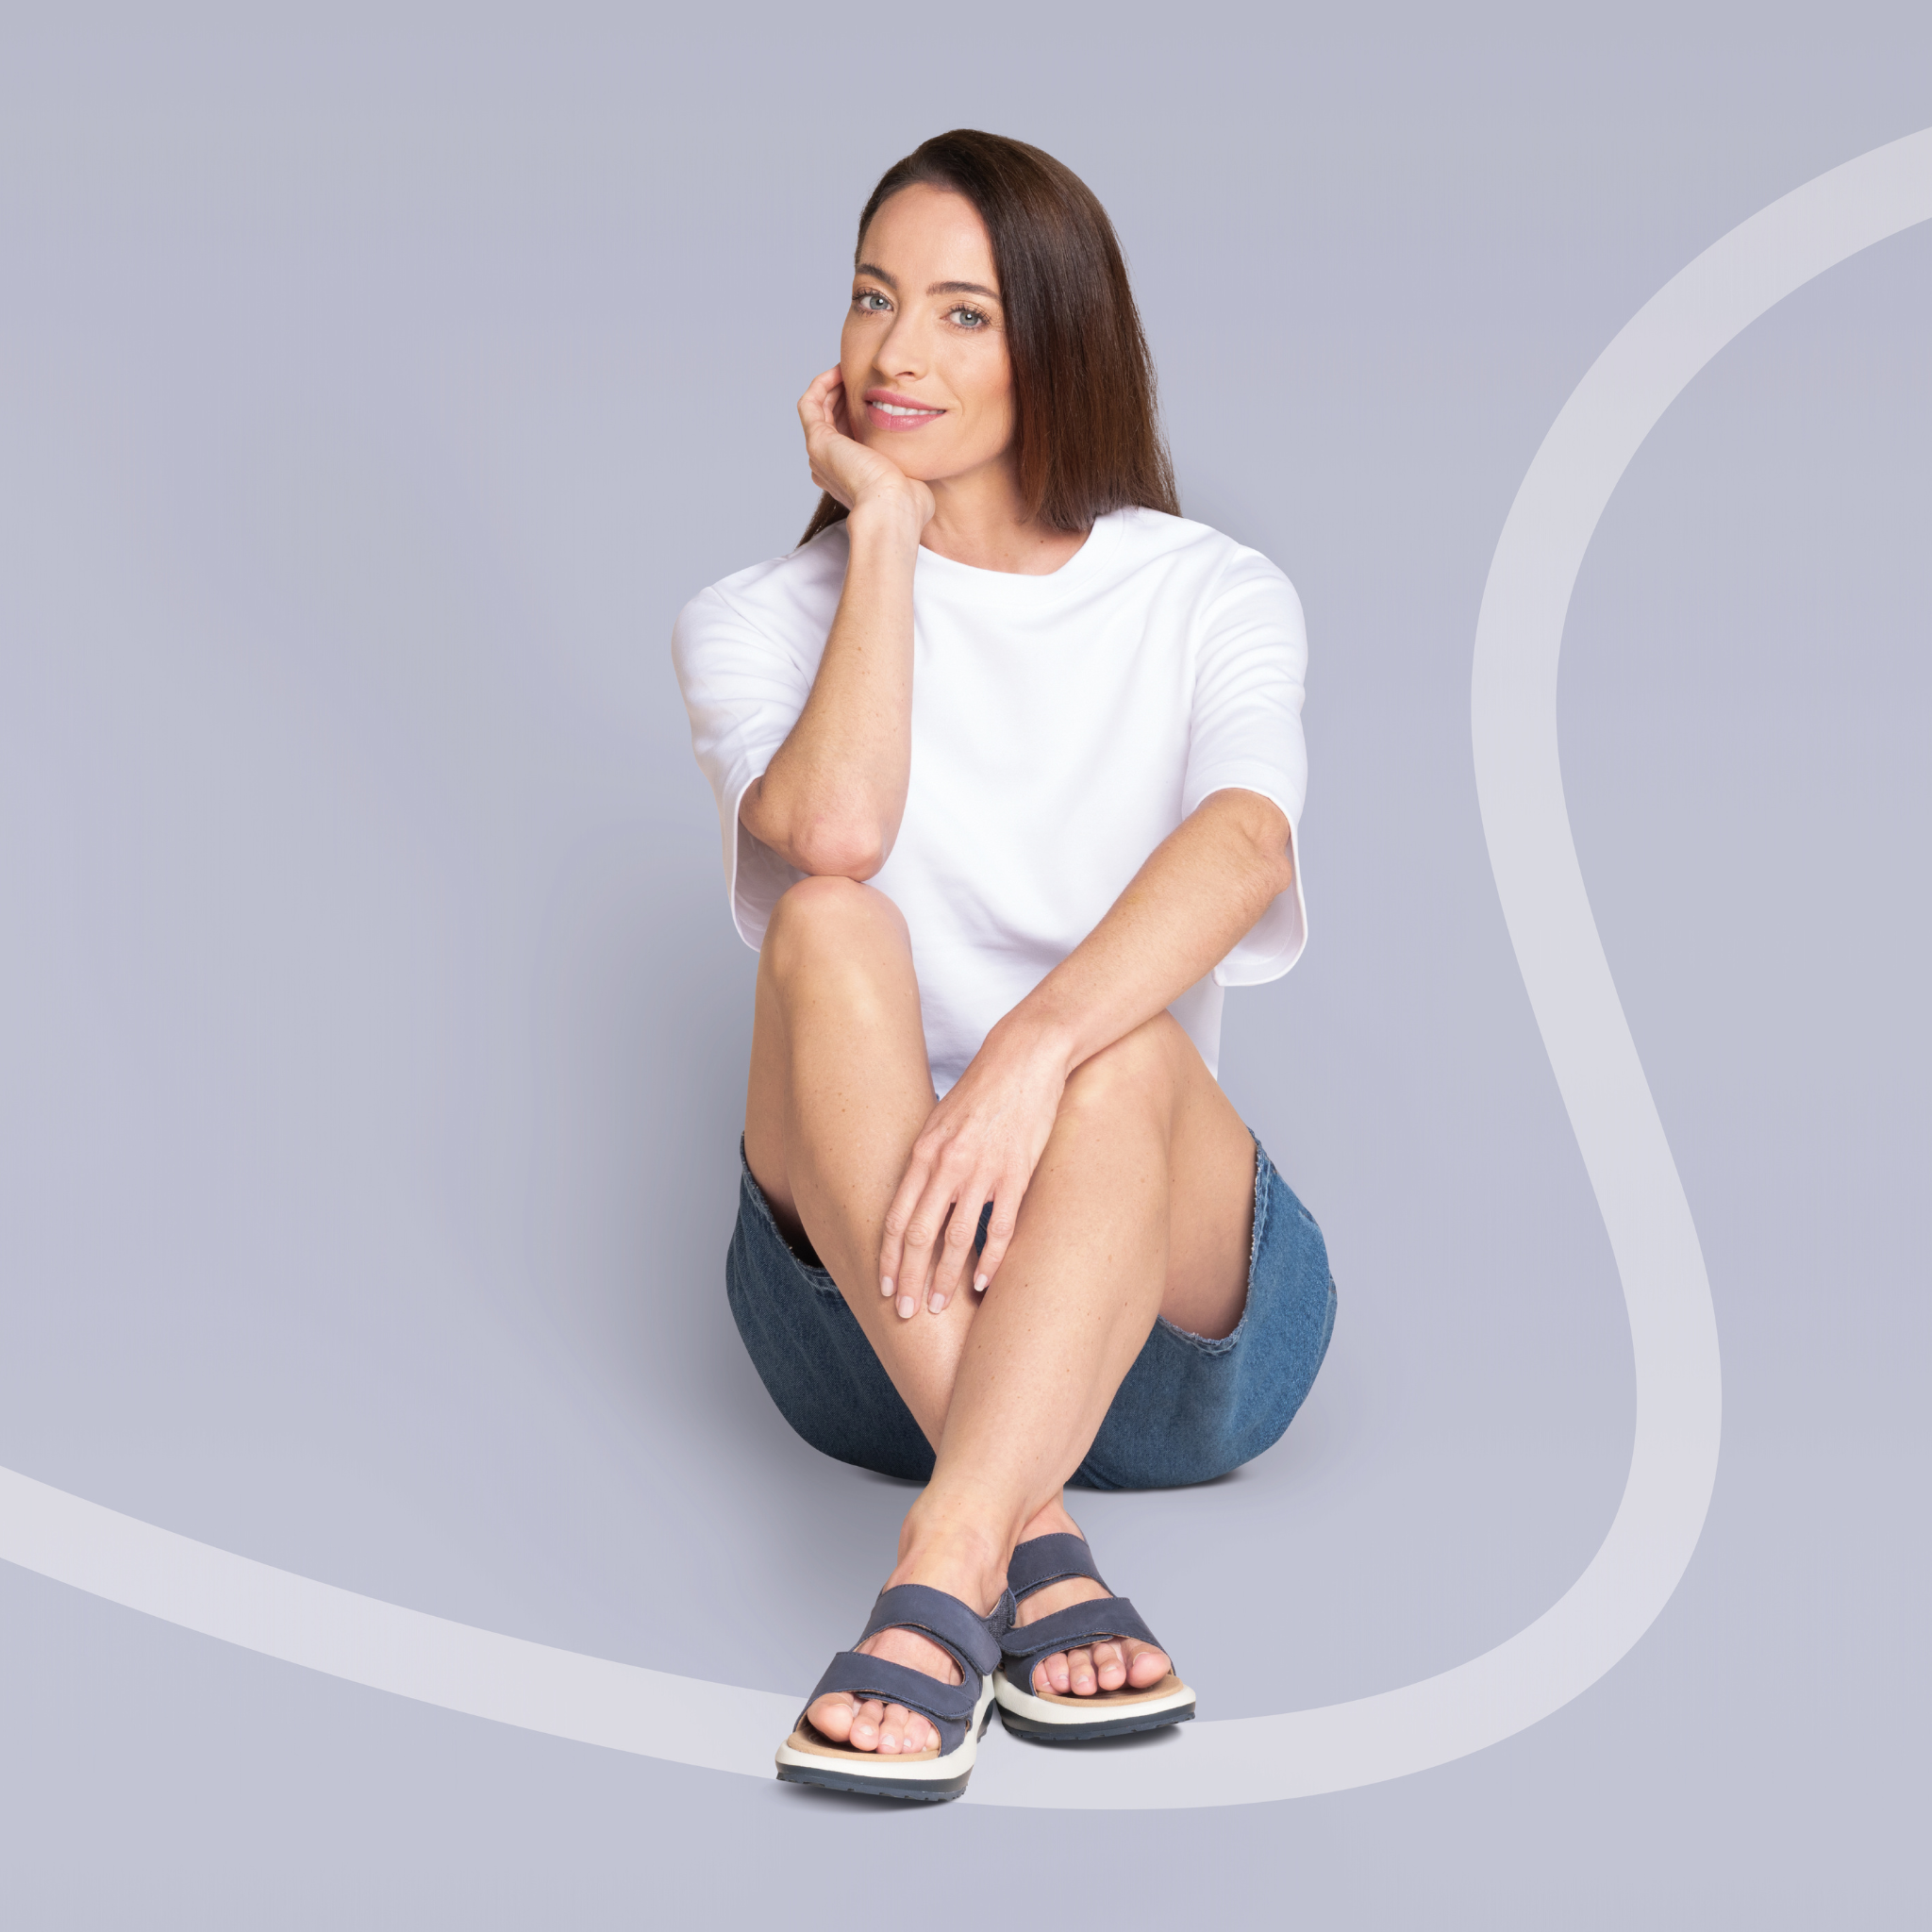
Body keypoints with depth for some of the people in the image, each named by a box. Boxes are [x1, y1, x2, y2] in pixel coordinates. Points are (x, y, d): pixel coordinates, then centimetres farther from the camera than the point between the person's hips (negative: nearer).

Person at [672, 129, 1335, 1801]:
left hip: (1173, 1295, -1)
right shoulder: (758, 622, 8)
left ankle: (936, 1595, -46)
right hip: (863, 1313, 1)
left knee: (1131, 1044, -33)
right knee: (832, 928, -28)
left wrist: (1033, 1052, -36)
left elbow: (1244, 845, -19)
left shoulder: (1211, 600, 5)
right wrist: (886, 529, -7)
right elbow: (834, 830, -17)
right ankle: (1040, 1551, -38)